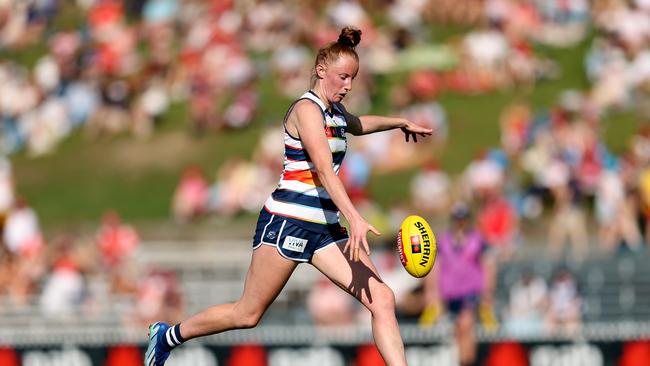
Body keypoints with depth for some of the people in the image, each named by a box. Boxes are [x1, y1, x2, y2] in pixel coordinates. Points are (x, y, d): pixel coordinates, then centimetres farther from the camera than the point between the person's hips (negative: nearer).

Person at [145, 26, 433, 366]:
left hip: (326, 227, 8)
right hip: (287, 221, -8)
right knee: (248, 314, 2)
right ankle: (168, 335, 24)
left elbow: (357, 124, 44)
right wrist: (355, 219, -37)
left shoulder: (336, 112, 15)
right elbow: (324, 170, -27)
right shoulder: (307, 109, -12)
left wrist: (401, 122, 47)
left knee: (381, 299, -10)